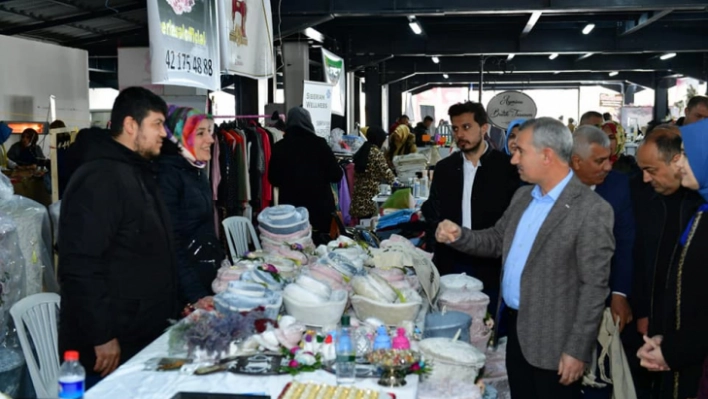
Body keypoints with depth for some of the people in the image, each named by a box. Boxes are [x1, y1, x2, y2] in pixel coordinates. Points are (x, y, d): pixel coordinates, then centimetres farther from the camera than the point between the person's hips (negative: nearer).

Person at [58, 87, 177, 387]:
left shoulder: (139, 174, 14)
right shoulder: (99, 179, -18)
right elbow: (81, 266, -25)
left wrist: (172, 307, 20)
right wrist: (101, 337, -23)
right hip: (112, 344, -9)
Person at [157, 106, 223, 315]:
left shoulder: (197, 171, 10)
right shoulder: (167, 174, -17)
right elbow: (171, 243, -21)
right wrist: (195, 294, -26)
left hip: (208, 278, 8)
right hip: (184, 290, -8)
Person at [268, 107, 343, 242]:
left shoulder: (279, 147, -1)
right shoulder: (319, 144, -7)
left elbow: (273, 179, 10)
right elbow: (336, 175, -5)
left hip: (290, 206, 2)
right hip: (320, 206, -2)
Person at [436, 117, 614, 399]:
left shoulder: (591, 210, -18)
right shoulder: (523, 196, 7)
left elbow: (594, 287, -18)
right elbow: (497, 240, 17)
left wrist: (577, 350, -18)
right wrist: (458, 236, -3)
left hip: (552, 341, -7)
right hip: (516, 327, 7)